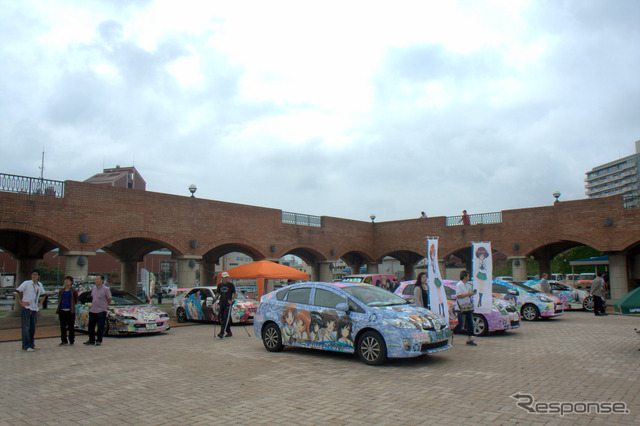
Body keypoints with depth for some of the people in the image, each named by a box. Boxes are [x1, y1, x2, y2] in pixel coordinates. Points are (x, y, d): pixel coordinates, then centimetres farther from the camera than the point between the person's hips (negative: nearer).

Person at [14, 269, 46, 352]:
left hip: (35, 309, 5)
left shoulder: (40, 285, 12)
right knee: (26, 328, -7)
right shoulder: (26, 283, -5)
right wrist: (21, 303, -13)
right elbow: (16, 292, -10)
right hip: (26, 308, -5)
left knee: (33, 328, 9)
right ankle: (26, 346, -6)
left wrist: (40, 303, 15)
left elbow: (43, 295, 28)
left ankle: (31, 344, 17)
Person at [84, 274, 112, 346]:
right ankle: (91, 340, 24)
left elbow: (109, 298, -3)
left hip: (101, 311, -6)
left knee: (100, 327, 1)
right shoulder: (94, 288, 9)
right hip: (92, 310, 6)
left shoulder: (105, 289, -9)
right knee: (91, 326, 11)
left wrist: (105, 306, 3)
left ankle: (99, 341, 12)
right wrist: (92, 304, 14)